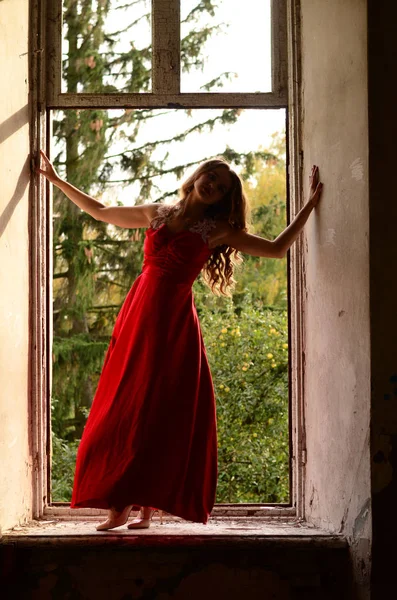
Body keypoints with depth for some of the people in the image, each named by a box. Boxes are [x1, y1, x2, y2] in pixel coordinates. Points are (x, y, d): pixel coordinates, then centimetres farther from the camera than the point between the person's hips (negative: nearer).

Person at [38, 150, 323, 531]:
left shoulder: (217, 230, 5)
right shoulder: (157, 215, 14)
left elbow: (277, 249, 3)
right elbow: (99, 212, 25)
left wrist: (310, 204, 3)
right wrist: (55, 179, 28)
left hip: (174, 320, -3)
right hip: (137, 314, 3)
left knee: (161, 413, -4)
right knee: (122, 410, 0)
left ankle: (146, 504, 3)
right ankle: (119, 505, 5)